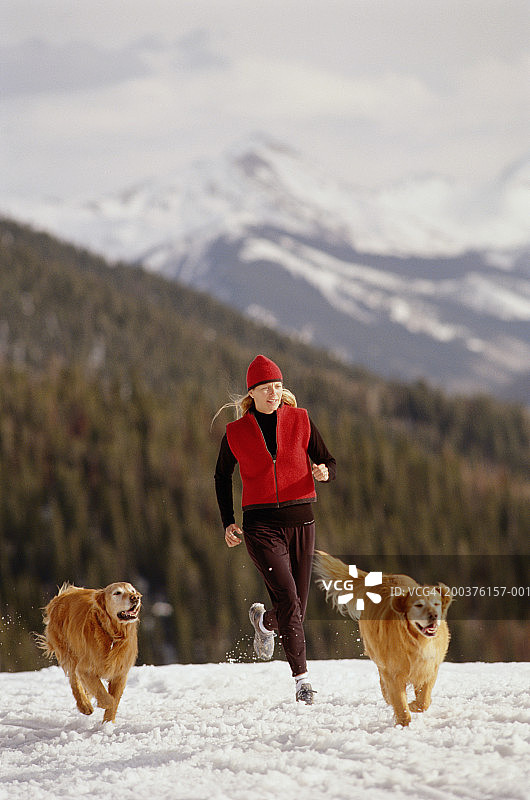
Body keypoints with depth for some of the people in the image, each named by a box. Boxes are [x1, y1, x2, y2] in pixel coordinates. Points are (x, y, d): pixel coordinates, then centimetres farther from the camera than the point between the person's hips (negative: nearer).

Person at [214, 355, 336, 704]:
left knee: (296, 610, 8)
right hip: (262, 525, -2)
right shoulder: (236, 432, 2)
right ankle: (302, 678, -18)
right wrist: (227, 522, 7)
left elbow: (328, 461, 6)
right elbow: (222, 475, 16)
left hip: (300, 522, 2)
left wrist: (324, 472, -19)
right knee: (288, 597, -21)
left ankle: (264, 620, 44)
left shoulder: (300, 420, 3)